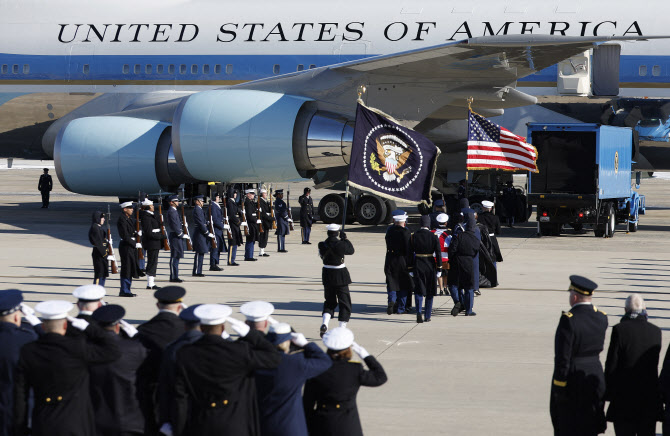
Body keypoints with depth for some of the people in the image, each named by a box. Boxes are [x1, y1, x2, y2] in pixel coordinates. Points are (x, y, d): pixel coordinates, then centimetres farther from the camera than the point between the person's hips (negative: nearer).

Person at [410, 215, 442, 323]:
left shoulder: (414, 236, -4)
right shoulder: (434, 236, -8)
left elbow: (410, 253, -2)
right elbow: (438, 253, -8)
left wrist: (410, 269, 4)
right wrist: (439, 269, -3)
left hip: (418, 265, 0)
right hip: (430, 265, 0)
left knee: (418, 290, 5)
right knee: (430, 292, 12)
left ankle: (419, 312, -17)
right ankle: (427, 316, 15)